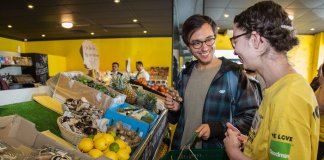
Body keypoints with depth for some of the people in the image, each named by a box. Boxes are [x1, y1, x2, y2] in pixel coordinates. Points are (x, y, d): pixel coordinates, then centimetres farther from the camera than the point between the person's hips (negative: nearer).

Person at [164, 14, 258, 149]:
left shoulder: (234, 73, -14)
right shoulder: (185, 74, 0)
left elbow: (250, 117, -13)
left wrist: (216, 128, -24)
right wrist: (174, 109, -10)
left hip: (217, 152, -4)